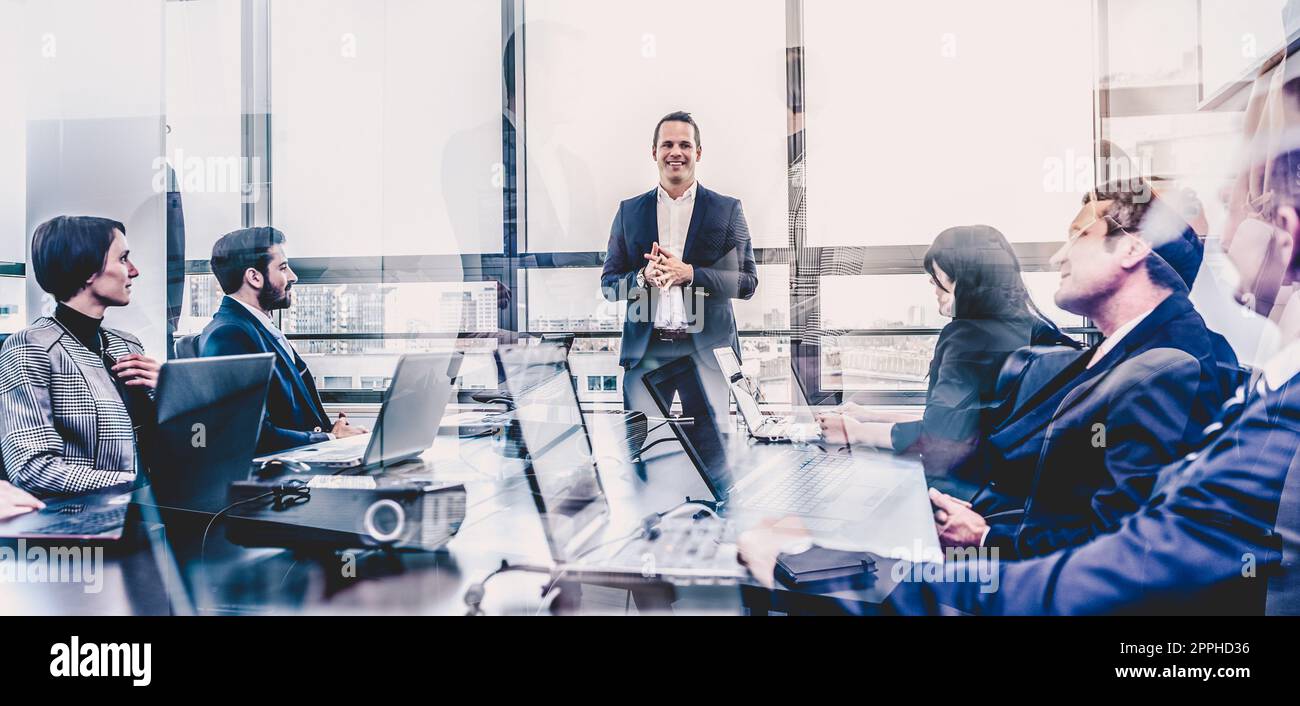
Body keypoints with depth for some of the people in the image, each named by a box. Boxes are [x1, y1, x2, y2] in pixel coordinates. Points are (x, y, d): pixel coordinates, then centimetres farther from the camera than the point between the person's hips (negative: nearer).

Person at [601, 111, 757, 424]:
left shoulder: (727, 209, 6)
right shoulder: (629, 211, 11)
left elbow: (747, 281, 1)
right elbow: (609, 283, 11)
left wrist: (689, 274, -13)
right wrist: (643, 276, -10)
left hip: (707, 348, -1)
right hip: (645, 351, 1)